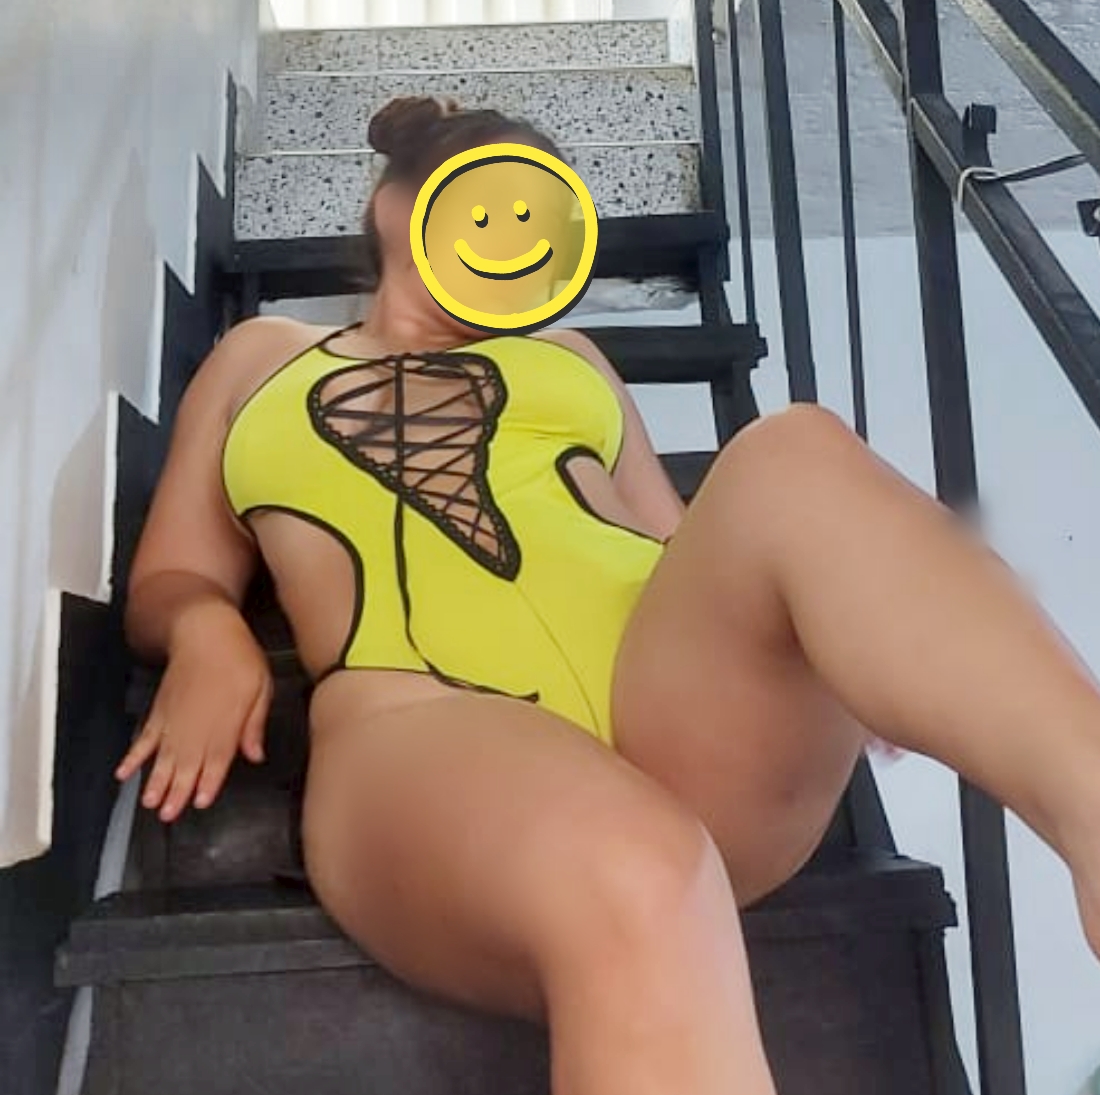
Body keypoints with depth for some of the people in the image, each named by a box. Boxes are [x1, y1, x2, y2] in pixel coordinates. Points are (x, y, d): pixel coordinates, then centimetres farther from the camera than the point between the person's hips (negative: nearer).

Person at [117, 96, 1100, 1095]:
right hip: (428, 731, -2)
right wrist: (206, 630, -2)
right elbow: (167, 583, 24)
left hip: (672, 685, 3)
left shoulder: (563, 354, 30)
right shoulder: (260, 357, 28)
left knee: (794, 456, -27)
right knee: (629, 884, -36)